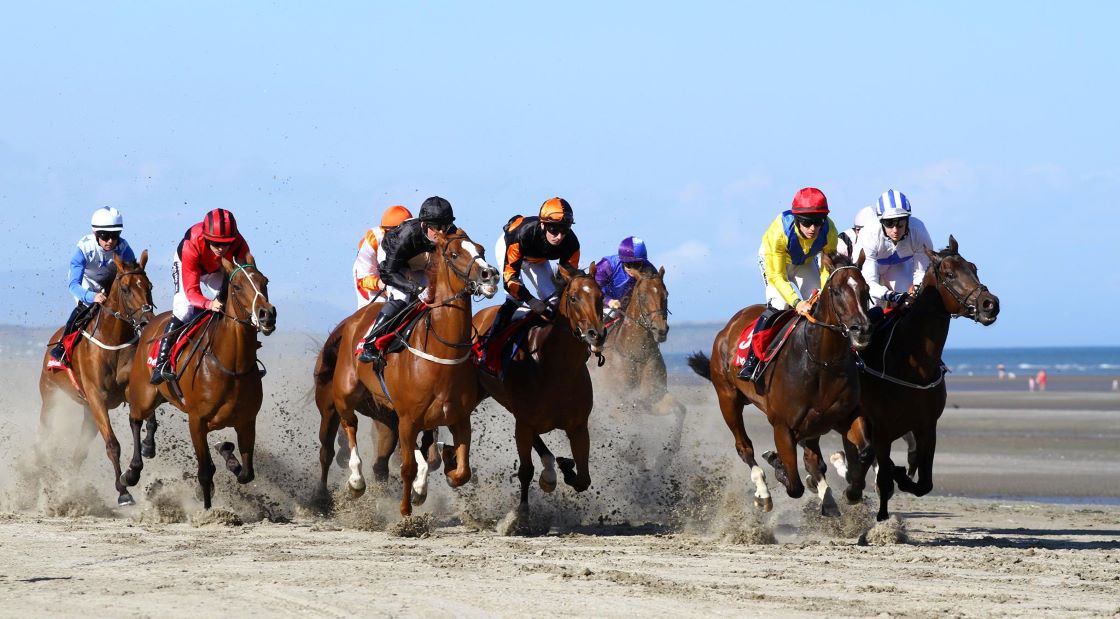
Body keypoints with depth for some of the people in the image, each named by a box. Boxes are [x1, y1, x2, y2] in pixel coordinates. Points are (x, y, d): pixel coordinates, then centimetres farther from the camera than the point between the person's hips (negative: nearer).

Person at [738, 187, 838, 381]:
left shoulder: (829, 232, -31)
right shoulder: (780, 232, -40)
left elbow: (828, 268, -16)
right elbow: (776, 276, -35)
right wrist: (796, 302, -47)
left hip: (806, 263, 4)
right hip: (773, 260, -4)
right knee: (779, 303, -24)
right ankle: (751, 359, -20)